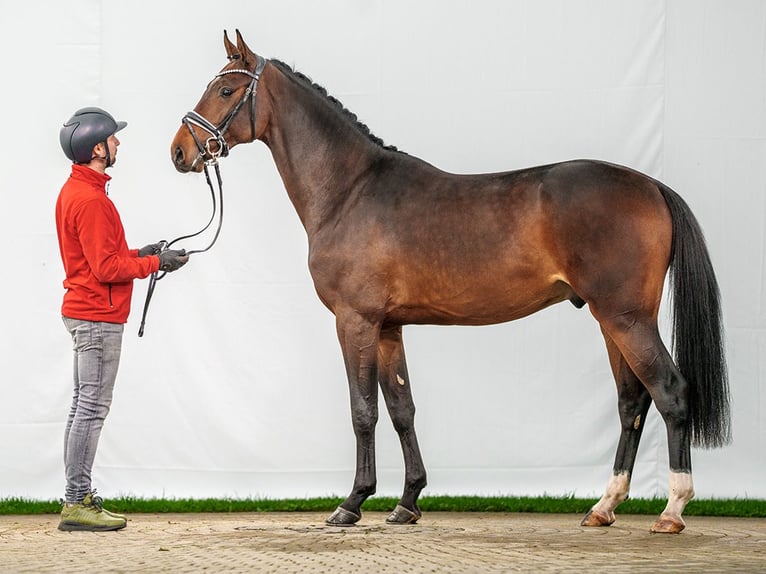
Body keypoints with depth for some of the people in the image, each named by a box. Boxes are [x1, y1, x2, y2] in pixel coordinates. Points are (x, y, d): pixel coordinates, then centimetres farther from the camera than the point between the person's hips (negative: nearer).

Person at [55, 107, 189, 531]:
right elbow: (106, 269, -21)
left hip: (84, 313, 11)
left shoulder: (75, 190, 13)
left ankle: (77, 497, 17)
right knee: (92, 408, -7)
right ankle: (78, 503, -5)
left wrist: (138, 254, 11)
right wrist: (155, 263, -12)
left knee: (84, 405, 13)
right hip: (98, 316, -11)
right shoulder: (90, 200, -20)